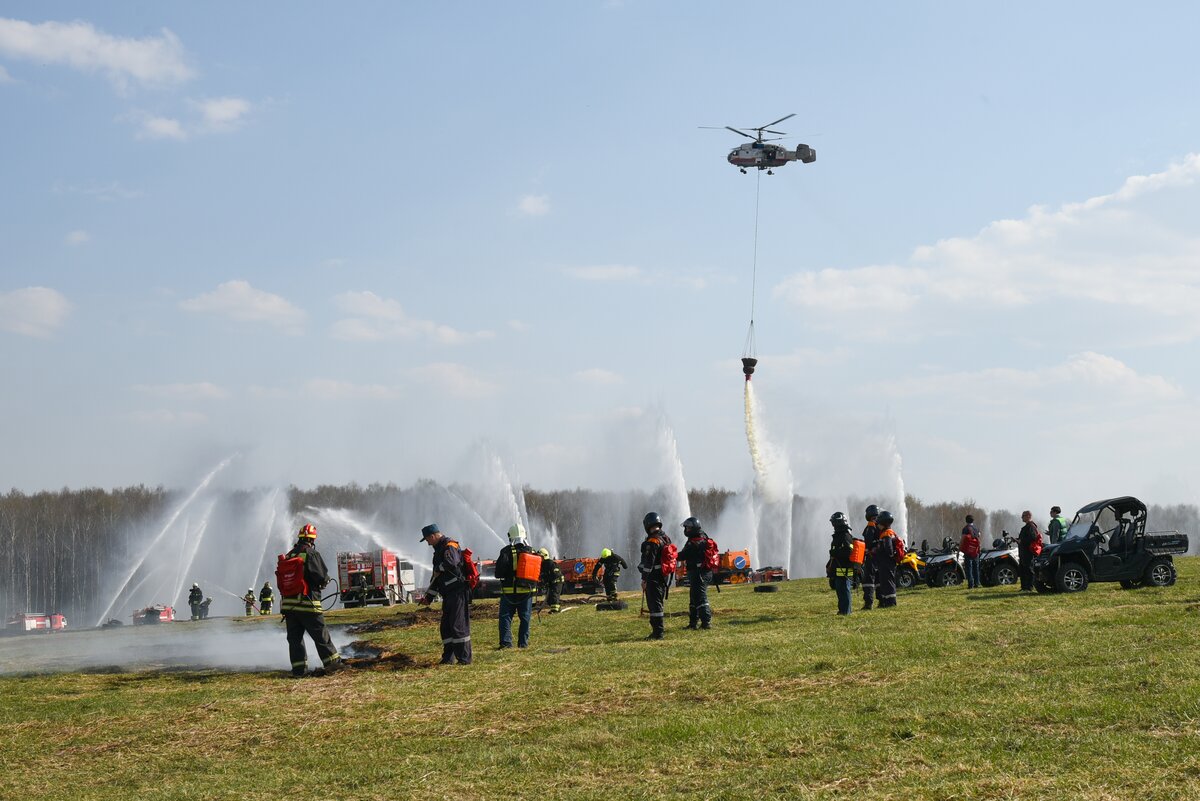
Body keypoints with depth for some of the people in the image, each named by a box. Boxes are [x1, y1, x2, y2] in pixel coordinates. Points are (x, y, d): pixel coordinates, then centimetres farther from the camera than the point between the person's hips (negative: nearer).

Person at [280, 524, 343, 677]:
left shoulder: (288, 556, 10)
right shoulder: (312, 554, -9)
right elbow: (322, 577, -14)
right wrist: (325, 580, 7)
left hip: (288, 603, 5)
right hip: (307, 603, -5)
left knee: (294, 637, 9)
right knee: (320, 634, 4)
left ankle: (298, 668, 7)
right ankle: (332, 661, 8)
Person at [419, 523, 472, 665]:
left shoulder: (450, 546, -10)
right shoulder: (439, 550, 22)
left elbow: (451, 562, -33)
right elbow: (436, 577, 27)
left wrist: (438, 569, -13)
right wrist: (429, 597, 24)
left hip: (458, 593, -10)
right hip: (448, 595, 10)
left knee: (458, 626, -10)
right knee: (446, 627, 12)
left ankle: (464, 658, -8)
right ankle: (448, 658, 18)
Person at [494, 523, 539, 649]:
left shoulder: (507, 552, -9)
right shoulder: (531, 552, 5)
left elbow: (498, 573, -13)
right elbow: (539, 572, 11)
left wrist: (503, 576, 7)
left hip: (509, 591, -3)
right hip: (527, 591, 3)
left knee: (505, 616, 2)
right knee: (525, 617, 10)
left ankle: (506, 642, -5)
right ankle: (523, 642, 10)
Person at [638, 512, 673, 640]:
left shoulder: (652, 541, -16)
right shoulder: (667, 539, 13)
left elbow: (649, 562, -20)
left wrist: (644, 579, -18)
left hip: (654, 577, -9)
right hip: (665, 577, 9)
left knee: (654, 605, -7)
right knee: (660, 604, 16)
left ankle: (657, 632, -8)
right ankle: (657, 630, 23)